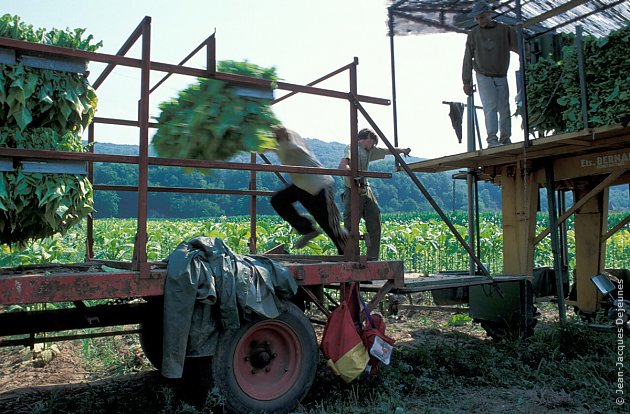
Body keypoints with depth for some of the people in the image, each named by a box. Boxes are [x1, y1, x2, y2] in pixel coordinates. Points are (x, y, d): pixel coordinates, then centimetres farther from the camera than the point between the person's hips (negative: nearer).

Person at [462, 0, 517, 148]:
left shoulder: (505, 30, 2)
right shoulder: (473, 34, 3)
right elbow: (468, 59, 5)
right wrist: (466, 82, 4)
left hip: (501, 77, 2)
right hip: (484, 76, -1)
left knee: (504, 108, 2)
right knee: (490, 107, -13)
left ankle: (505, 140, 11)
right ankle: (492, 140, -17)